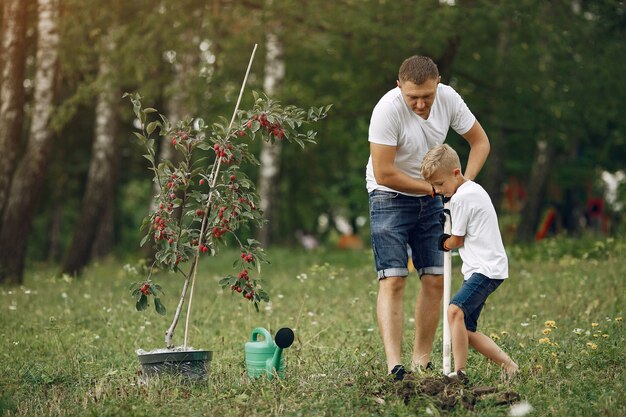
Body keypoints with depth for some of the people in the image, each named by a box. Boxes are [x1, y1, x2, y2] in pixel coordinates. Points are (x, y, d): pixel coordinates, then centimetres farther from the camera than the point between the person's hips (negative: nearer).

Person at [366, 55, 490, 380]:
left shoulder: (448, 99, -11)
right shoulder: (388, 109, -26)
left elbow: (480, 141, 4)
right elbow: (384, 174, -25)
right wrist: (434, 188, -16)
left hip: (430, 199, 5)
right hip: (391, 198, -5)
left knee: (435, 280, 1)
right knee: (393, 280, -16)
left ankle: (421, 361, 9)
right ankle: (394, 365, -22)